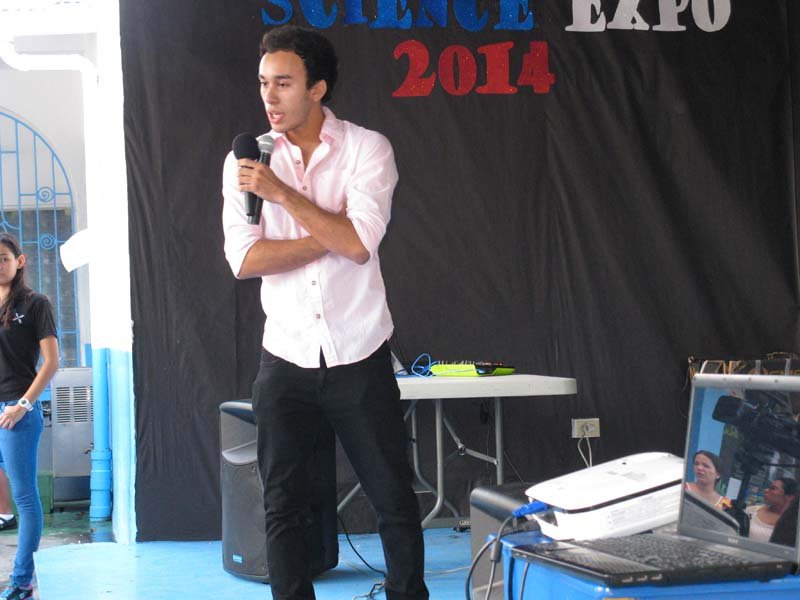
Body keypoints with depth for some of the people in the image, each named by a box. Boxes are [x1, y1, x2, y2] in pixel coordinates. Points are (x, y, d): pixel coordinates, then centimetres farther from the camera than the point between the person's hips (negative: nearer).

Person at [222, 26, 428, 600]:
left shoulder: (367, 149, -4)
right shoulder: (248, 161, 2)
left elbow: (359, 243, -17)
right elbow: (245, 259, -9)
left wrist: (282, 192, -17)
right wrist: (333, 236, -14)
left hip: (360, 359, -2)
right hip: (285, 361, 2)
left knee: (394, 500, 6)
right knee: (283, 507, 6)